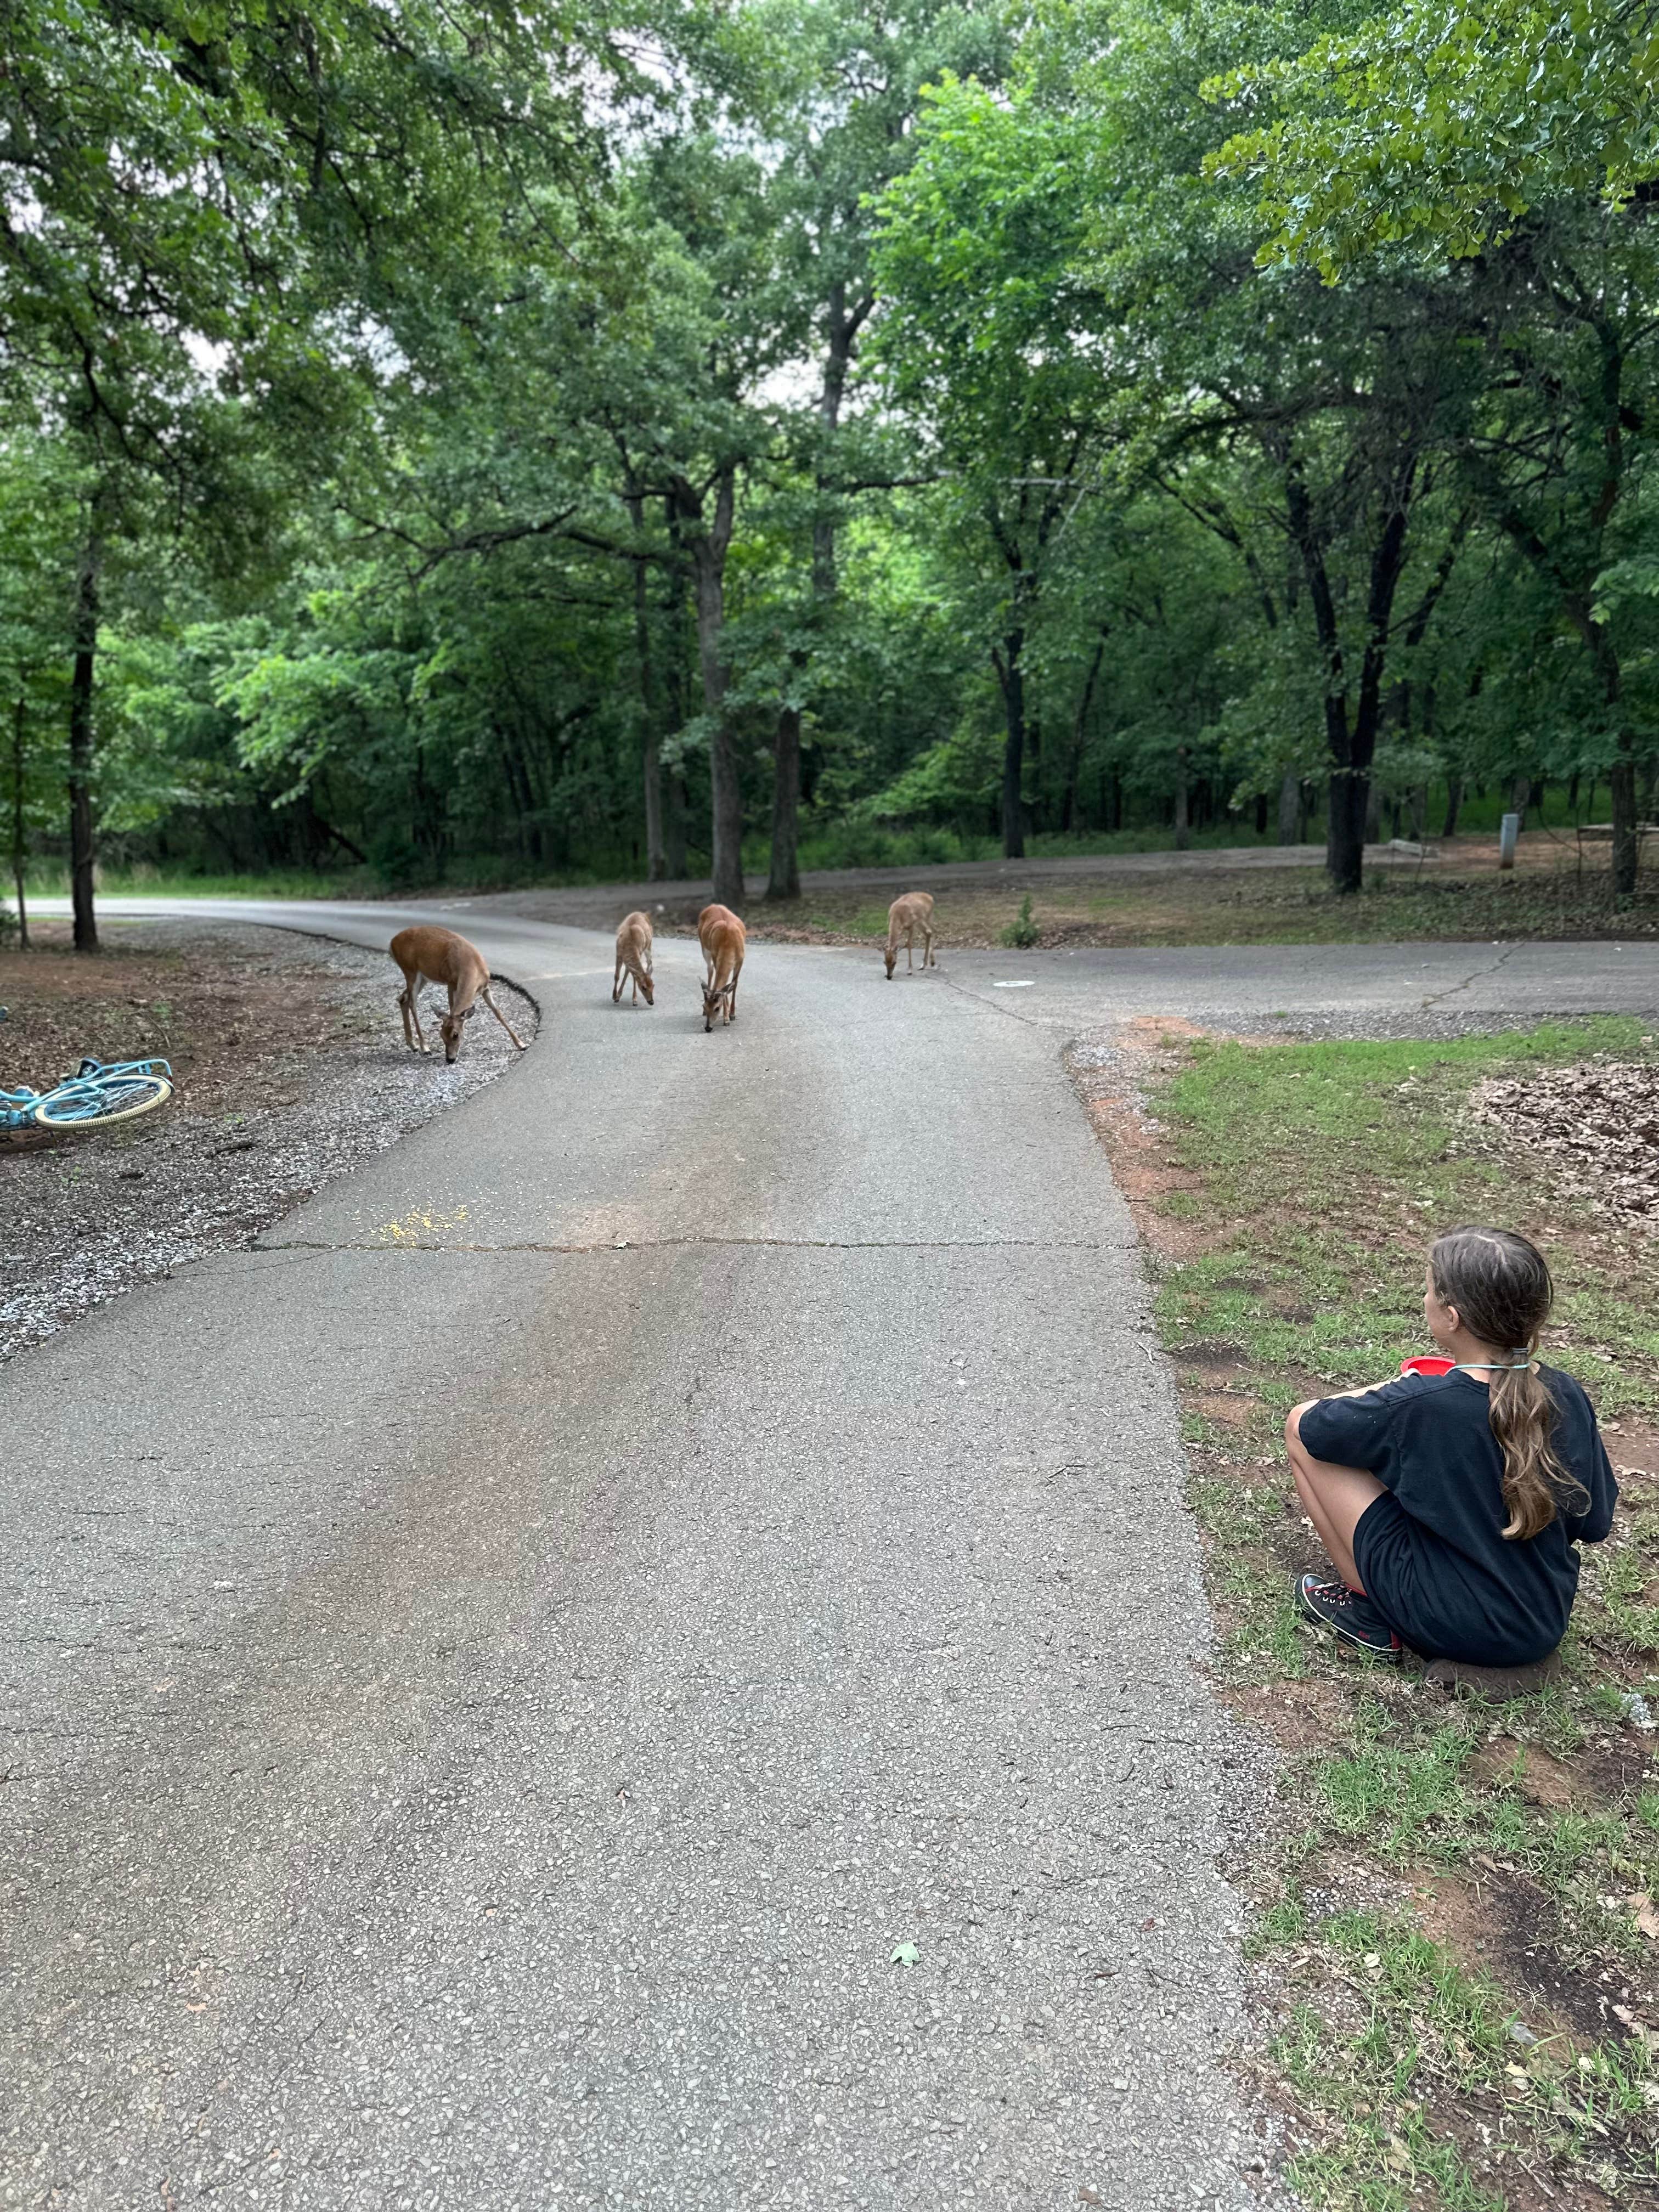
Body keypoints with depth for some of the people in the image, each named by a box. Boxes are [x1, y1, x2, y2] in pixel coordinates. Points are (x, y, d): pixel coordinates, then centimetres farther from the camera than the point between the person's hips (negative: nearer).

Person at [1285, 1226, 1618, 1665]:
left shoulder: (1416, 1407, -26)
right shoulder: (1567, 1397, -11)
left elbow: (1309, 1425, -9)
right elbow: (1594, 1525, 2)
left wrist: (1375, 1398, 8)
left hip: (1449, 1628, -5)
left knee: (1302, 1431, -1)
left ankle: (1371, 1615, 6)